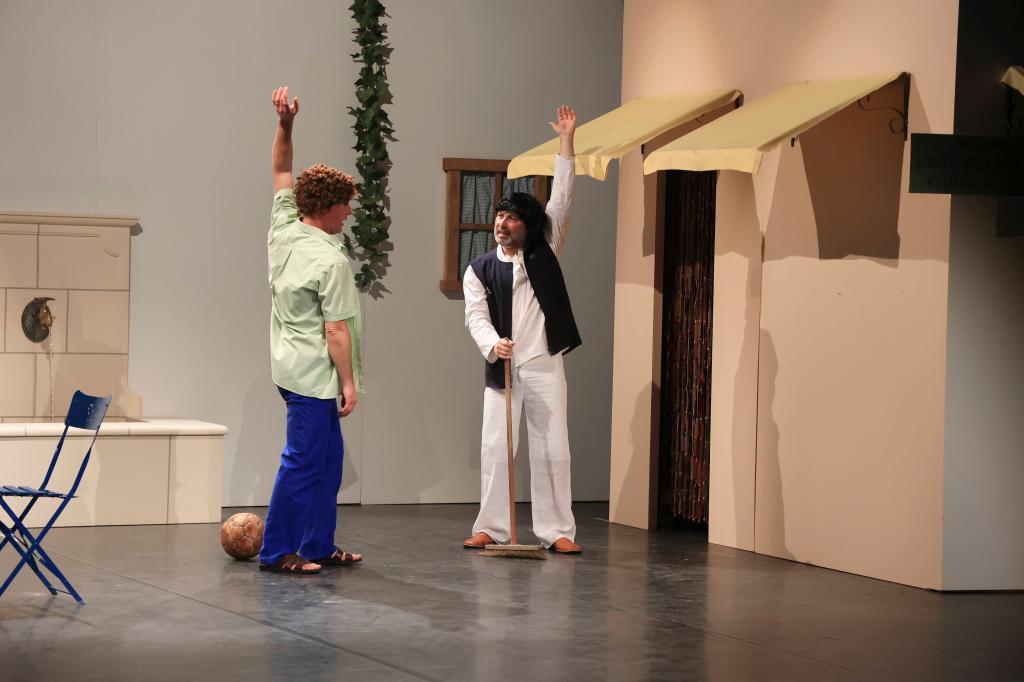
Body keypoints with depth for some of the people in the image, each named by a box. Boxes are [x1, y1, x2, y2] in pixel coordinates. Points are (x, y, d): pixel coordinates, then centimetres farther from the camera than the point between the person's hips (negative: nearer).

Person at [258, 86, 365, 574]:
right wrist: (349, 382, -11)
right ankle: (277, 551, 0)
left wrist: (284, 124, 8)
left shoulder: (282, 232, 4)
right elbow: (336, 332, -17)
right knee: (303, 461, -4)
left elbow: (282, 172, 16)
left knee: (327, 458, 15)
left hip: (292, 366, 9)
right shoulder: (331, 261, -18)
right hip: (315, 374, -9)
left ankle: (319, 546, 20)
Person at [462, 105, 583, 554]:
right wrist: (492, 344, -28)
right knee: (495, 448, 0)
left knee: (552, 449, 0)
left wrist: (566, 143, -2)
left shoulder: (544, 253, 6)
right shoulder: (479, 270, 5)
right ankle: (491, 528, 7)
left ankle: (557, 531, 3)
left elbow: (561, 201, 2)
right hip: (502, 367, 0)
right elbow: (476, 315, -7)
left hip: (544, 366, 0)